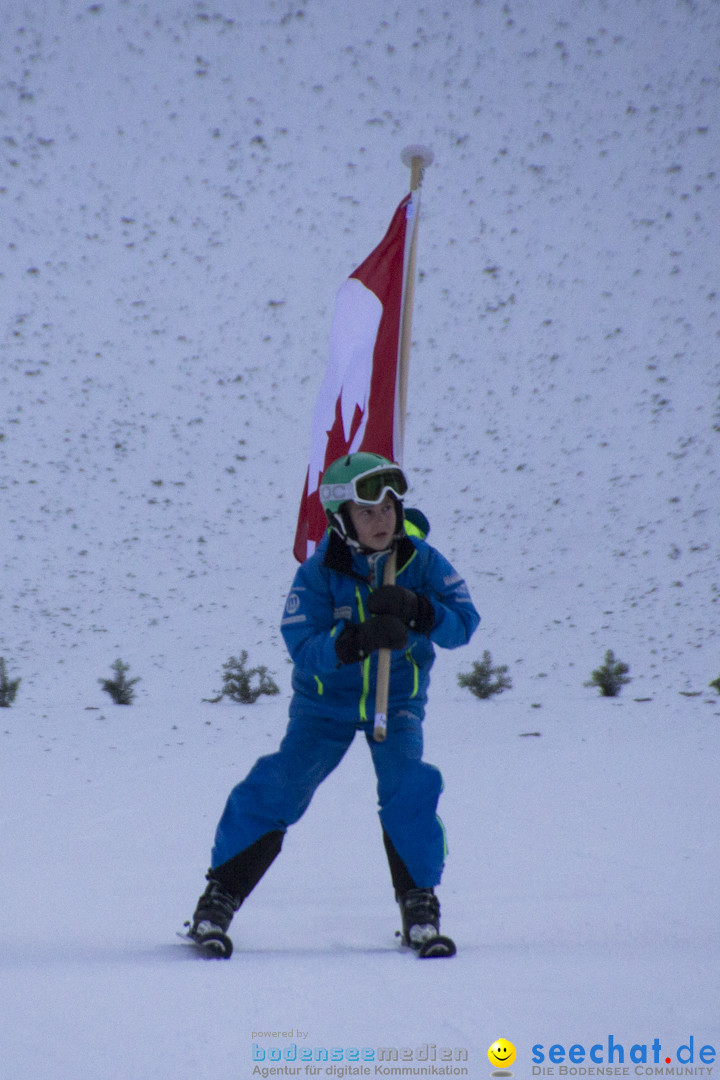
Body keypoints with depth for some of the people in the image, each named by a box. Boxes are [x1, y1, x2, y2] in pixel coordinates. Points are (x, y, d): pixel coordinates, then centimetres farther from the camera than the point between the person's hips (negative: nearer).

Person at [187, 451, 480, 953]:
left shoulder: (421, 561, -14)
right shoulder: (318, 573, -19)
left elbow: (464, 622, -16)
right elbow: (305, 649, -24)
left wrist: (415, 609, -36)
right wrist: (359, 639, -42)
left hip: (397, 700, 1)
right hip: (327, 700, -1)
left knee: (408, 788, -21)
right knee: (277, 788, -12)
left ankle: (420, 904, -3)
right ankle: (219, 897, 2)